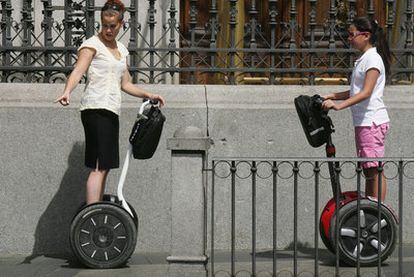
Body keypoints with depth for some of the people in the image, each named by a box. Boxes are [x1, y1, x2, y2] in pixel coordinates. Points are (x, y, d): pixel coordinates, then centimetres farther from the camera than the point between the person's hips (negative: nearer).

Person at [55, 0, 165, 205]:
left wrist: (148, 95, 18)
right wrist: (67, 91, -33)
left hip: (111, 111, 8)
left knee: (105, 166, 9)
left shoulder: (121, 49, 21)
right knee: (99, 166, -17)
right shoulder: (92, 44, -2)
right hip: (95, 109, -8)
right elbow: (78, 71, -16)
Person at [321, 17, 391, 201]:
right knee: (368, 170, 11)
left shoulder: (373, 58, -12)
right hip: (363, 122, 10)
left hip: (373, 121, -10)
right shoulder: (363, 59, 18)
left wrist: (339, 105, -31)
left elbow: (366, 93, -23)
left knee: (374, 169, -10)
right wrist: (332, 96, 12)